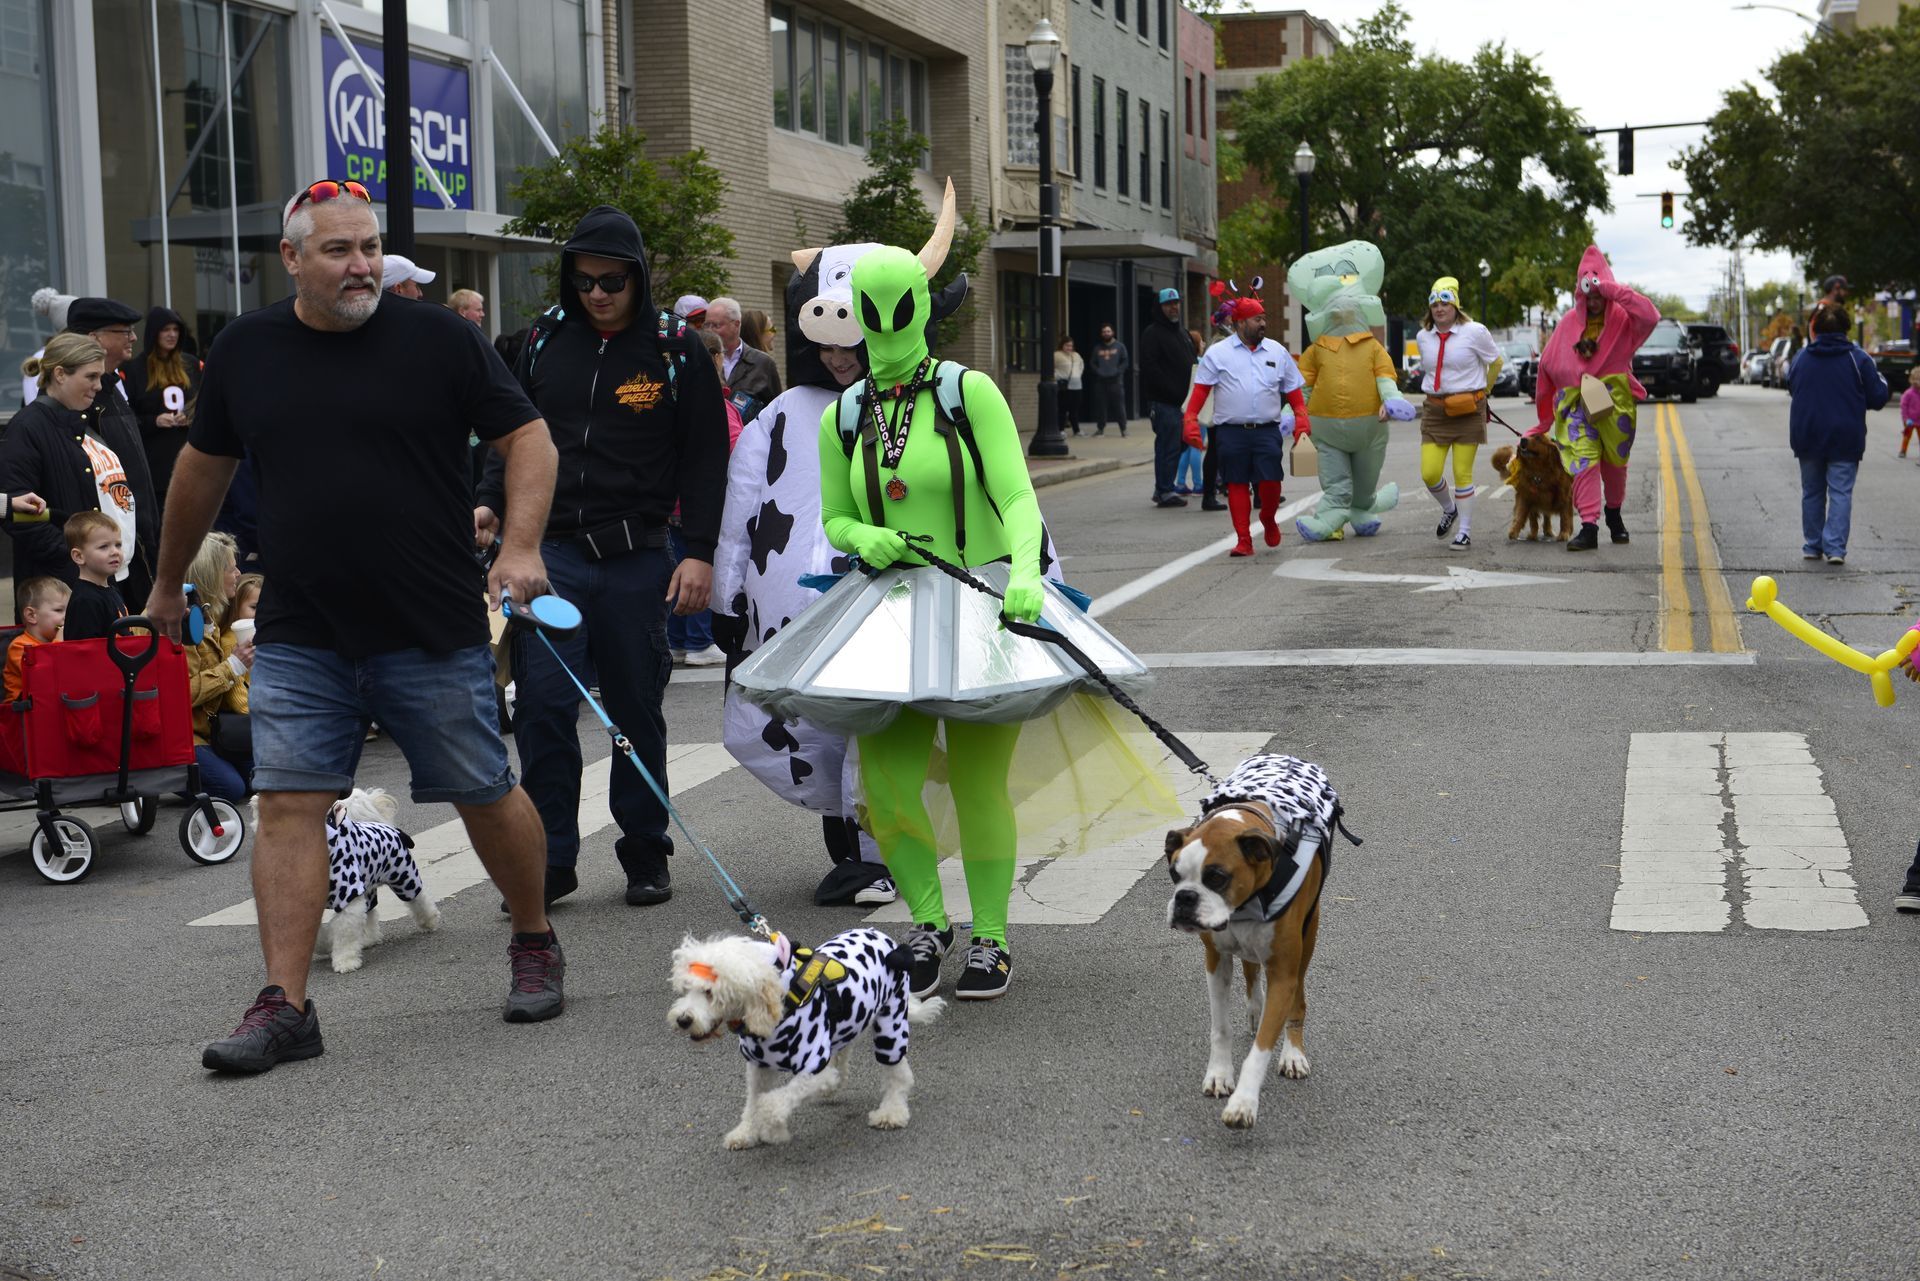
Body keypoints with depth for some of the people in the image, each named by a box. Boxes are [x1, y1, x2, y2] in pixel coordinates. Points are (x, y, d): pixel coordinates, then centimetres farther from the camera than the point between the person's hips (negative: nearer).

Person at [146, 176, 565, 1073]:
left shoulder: (439, 339, -3)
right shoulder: (245, 351, 5)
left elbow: (526, 437, -1)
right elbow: (204, 466, 19)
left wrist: (522, 546, -16)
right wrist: (168, 582, 27)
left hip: (435, 631, -2)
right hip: (299, 638, 2)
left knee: (486, 797, 7)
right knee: (288, 806, -4)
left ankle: (535, 946, 30)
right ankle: (285, 1006, 2)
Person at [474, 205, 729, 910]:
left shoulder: (676, 352, 1)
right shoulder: (545, 343, 8)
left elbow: (705, 458, 2)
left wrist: (699, 552, -5)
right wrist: (490, 502, 2)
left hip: (637, 559, -2)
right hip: (552, 551, 2)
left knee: (636, 710, 7)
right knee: (543, 703, -7)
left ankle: (645, 856, 20)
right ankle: (551, 858, 2)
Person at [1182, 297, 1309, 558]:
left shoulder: (1277, 352, 12)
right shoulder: (1217, 353, 4)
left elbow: (1293, 390, 18)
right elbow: (1200, 389, 1)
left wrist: (1301, 417, 6)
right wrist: (1191, 419, -9)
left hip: (1267, 430, 1)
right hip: (1231, 431, -1)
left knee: (1270, 481, -7)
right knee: (1237, 485, 1)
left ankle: (1269, 519, 24)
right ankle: (1244, 540, 9)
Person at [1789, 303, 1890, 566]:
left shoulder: (1801, 359, 2)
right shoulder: (1858, 359, -6)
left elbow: (1791, 389, 17)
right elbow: (1877, 398, -5)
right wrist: (1882, 383, 17)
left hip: (1807, 438, 3)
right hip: (1845, 439, -3)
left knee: (1812, 492, 14)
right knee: (1841, 492, 0)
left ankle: (1812, 545, 18)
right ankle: (1835, 547, -9)